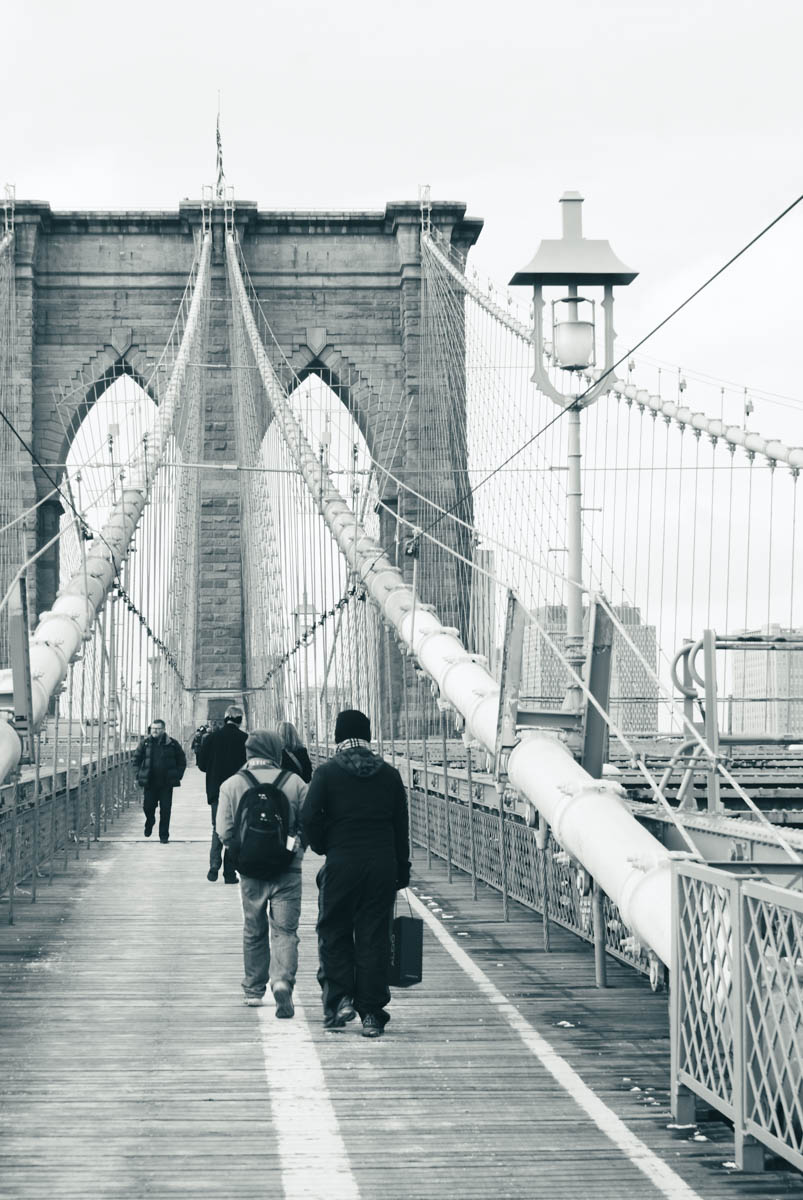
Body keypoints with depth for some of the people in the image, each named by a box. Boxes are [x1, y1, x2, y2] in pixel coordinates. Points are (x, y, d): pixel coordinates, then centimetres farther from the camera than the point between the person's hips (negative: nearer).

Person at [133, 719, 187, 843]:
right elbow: (136, 759, 12)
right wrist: (139, 774, 2)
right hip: (150, 782, 1)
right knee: (148, 806, 4)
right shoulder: (145, 743, 2)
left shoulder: (172, 744, 0)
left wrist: (177, 776, -1)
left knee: (165, 810, -1)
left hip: (166, 783, -1)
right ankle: (150, 822, 37)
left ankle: (164, 835, 8)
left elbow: (182, 762, 8)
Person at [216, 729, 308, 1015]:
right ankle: (282, 980, -21)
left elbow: (224, 832, -5)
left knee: (254, 930, 16)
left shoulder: (232, 785, -2)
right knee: (285, 930, 1)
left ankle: (253, 989, 26)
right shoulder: (294, 783, -3)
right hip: (288, 870, -1)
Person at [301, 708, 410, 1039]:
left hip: (341, 864, -2)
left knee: (333, 933, 13)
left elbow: (309, 817, -12)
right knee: (374, 937, 5)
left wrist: (323, 847, 5)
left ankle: (339, 999, 2)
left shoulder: (327, 772, -3)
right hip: (382, 865, 2)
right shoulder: (389, 774, 6)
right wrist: (402, 869, 13)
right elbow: (401, 825, 7)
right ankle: (372, 1014, 5)